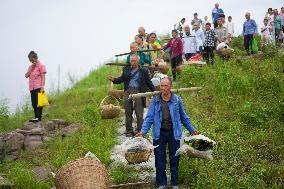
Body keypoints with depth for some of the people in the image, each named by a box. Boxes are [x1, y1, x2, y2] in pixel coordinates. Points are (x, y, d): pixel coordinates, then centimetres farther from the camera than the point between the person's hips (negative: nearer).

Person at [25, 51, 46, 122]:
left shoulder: (41, 65, -2)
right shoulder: (30, 67, 17)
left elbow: (43, 76, -8)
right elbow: (26, 75, 6)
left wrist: (42, 86, -17)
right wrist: (31, 68, -3)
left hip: (38, 87, -7)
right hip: (32, 88, 7)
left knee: (38, 102, -11)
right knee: (34, 103, 5)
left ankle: (38, 117, -12)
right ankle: (36, 117, 10)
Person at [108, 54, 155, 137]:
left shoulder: (143, 71, 6)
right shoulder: (126, 69, 14)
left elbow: (148, 82, 11)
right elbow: (121, 79, 15)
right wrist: (113, 79, -3)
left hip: (138, 92, -3)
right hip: (128, 92, 3)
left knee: (139, 113, -2)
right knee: (128, 113, 5)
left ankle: (139, 130, 7)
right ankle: (129, 131, 13)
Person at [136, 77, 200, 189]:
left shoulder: (177, 100, 0)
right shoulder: (155, 100, 0)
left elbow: (184, 117, 10)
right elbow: (149, 117, -1)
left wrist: (192, 130, 10)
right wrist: (143, 131, -13)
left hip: (173, 133, 0)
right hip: (159, 134, 0)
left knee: (174, 159, 8)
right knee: (160, 160, 6)